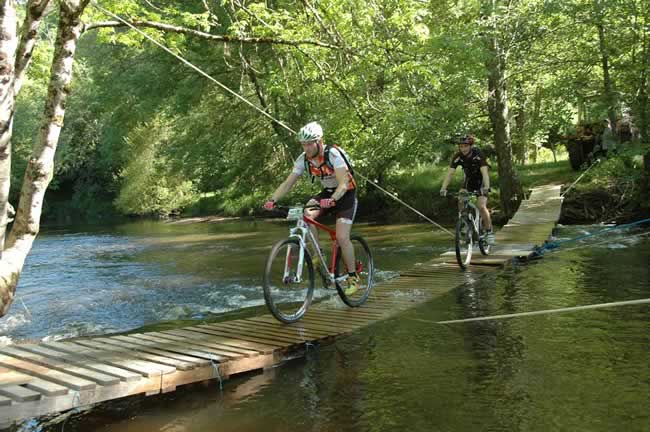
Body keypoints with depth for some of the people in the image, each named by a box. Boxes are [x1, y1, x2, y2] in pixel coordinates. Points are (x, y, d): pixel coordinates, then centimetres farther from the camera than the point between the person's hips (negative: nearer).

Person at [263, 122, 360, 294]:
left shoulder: (333, 154, -27)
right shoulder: (303, 159, -11)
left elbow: (343, 184, -34)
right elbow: (288, 183, -11)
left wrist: (332, 200, -53)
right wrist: (272, 199, -27)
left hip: (345, 194, -5)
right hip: (327, 193, 5)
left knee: (342, 238, -16)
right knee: (306, 214, -25)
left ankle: (353, 277, 3)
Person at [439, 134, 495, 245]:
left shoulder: (478, 155, -29)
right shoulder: (457, 157, -19)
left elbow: (484, 172, -39)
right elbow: (450, 173, -25)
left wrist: (486, 187, -55)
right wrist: (443, 188, -38)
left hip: (481, 181, -4)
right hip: (469, 180, 4)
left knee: (481, 207, -19)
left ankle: (489, 232, -6)